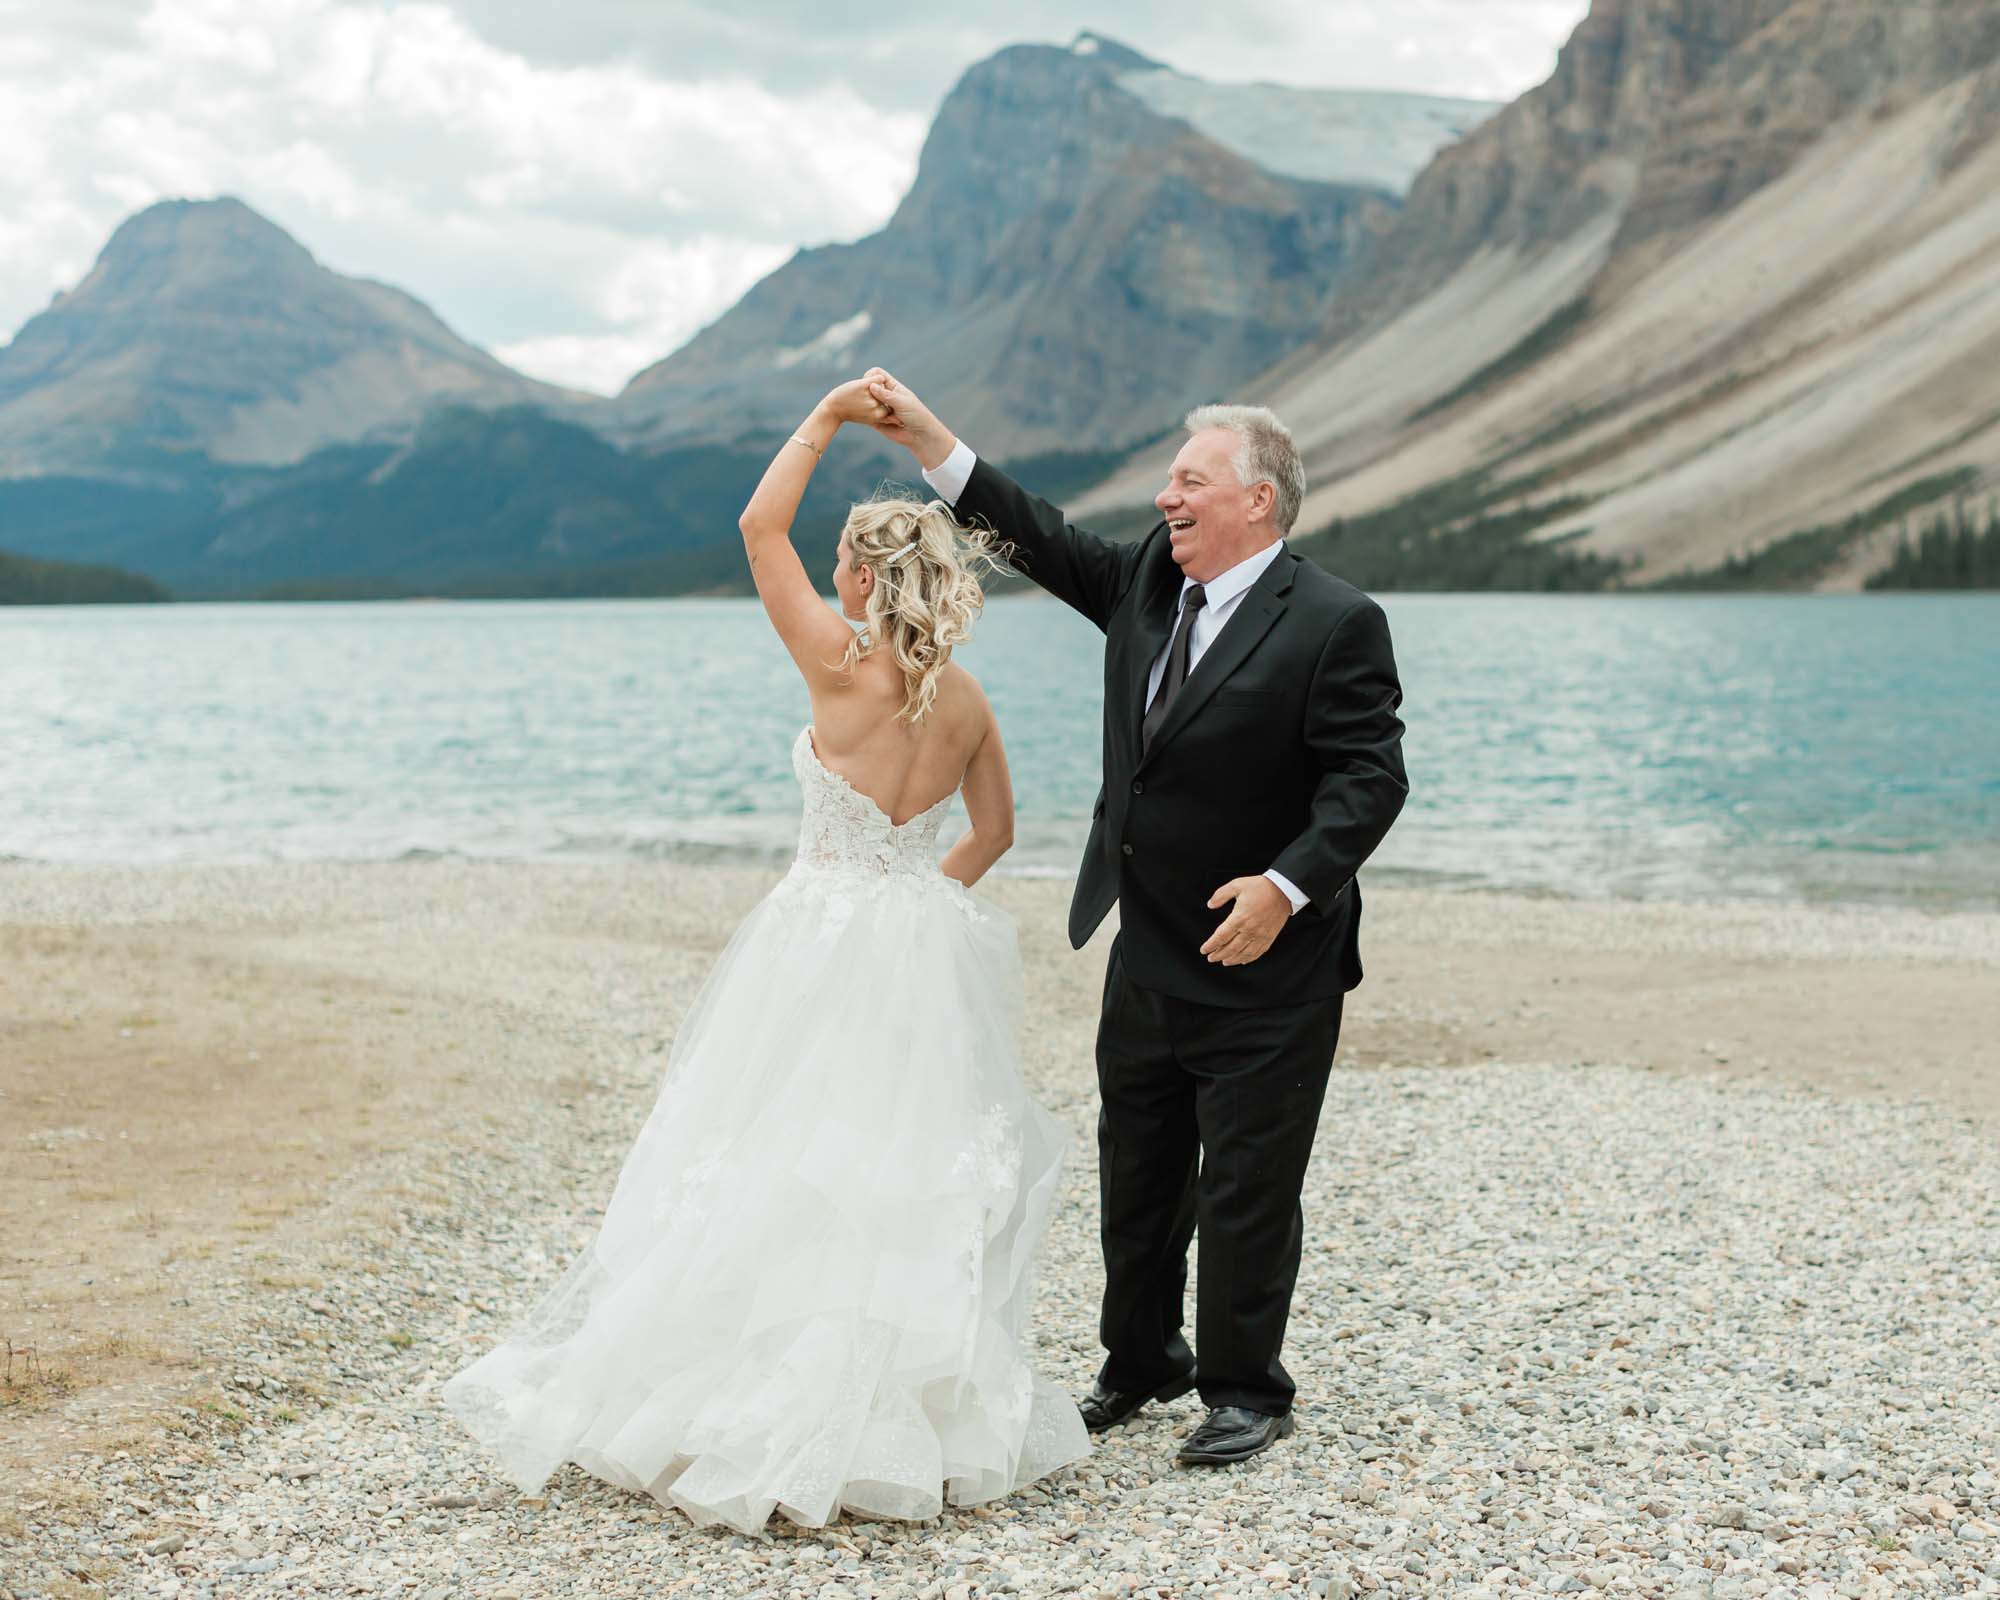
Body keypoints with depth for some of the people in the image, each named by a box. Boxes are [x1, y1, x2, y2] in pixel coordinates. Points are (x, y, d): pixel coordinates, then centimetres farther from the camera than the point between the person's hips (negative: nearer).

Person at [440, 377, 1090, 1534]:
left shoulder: (844, 668, -13)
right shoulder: (967, 700, 3)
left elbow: (759, 527, -6)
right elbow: (995, 830, 16)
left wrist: (828, 419, 2)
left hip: (825, 948, -6)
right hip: (927, 955, 6)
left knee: (789, 1169, 2)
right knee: (912, 1173, 12)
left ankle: (777, 1418, 6)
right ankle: (910, 1409, 17)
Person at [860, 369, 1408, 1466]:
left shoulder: (1334, 624, -15)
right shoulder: (1150, 580, 6)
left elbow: (1367, 778, -19)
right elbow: (1049, 545, 14)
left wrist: (1288, 884, -31)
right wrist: (931, 443, 8)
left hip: (1265, 973, -7)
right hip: (1148, 961, 7)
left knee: (1246, 1192, 3)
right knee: (1136, 1175, 18)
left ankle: (1246, 1392, 21)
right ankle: (1140, 1362, 36)